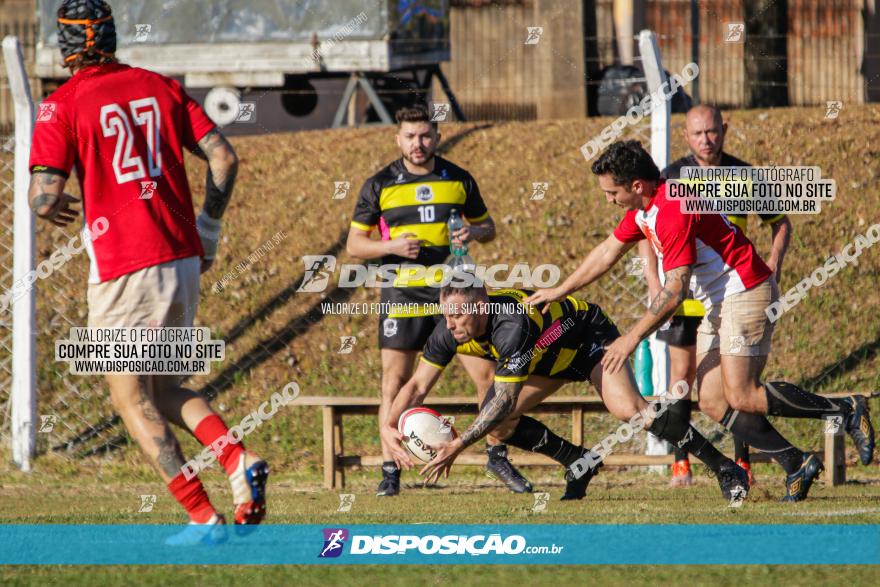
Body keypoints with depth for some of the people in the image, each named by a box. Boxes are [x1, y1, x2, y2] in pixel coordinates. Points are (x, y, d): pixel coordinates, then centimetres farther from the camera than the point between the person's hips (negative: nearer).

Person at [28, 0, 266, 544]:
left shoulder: (64, 105, -6)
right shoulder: (160, 87, 9)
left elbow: (44, 197, -13)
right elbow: (224, 158, 4)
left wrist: (53, 209, 11)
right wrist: (207, 228, 16)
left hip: (123, 270, -6)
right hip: (183, 261, 6)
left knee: (133, 401, 5)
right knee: (162, 389, 20)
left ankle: (204, 517, -4)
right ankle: (238, 458, -6)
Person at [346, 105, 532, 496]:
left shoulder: (459, 180, 6)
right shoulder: (380, 186, 1)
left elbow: (487, 226, 17)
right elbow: (354, 243, 4)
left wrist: (474, 232, -7)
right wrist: (392, 246, -15)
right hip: (403, 296, -1)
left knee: (486, 373, -1)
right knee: (395, 382, -4)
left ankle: (498, 457, 15)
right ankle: (390, 471, 3)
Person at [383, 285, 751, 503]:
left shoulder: (511, 326, -42)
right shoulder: (449, 333, -20)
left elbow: (505, 400, -42)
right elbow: (417, 385, -12)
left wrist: (459, 445, -43)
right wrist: (389, 426, -29)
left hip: (590, 337, -8)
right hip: (550, 358, 8)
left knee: (629, 409, -27)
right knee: (496, 423, -8)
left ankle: (724, 469, -19)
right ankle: (580, 463, 8)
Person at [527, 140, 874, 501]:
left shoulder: (672, 211, -24)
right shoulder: (642, 207, 7)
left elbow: (675, 289, -24)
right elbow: (608, 252, 23)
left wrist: (632, 338, -18)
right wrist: (559, 291, 26)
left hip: (746, 293, -10)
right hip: (716, 305, 10)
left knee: (742, 398, -16)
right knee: (713, 403, 2)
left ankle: (846, 411, -5)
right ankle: (797, 465, 4)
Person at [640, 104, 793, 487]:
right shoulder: (670, 178, -2)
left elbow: (780, 222, 10)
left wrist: (774, 263, -7)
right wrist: (654, 282, -12)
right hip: (684, 291, 0)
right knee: (683, 375, -1)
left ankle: (742, 461, 5)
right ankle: (681, 463, 4)